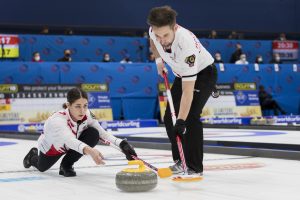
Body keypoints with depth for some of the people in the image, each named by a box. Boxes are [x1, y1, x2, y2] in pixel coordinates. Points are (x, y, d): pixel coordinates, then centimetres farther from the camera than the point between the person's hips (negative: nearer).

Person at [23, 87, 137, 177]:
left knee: (93, 134, -26)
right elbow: (69, 140, -62)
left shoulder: (87, 115, -30)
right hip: (50, 148, -3)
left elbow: (102, 133, -26)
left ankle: (66, 164, -5)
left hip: (71, 145, 3)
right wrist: (90, 151, -81)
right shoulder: (57, 120, -45)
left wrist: (122, 144, -45)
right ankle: (33, 155, 57)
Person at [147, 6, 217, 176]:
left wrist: (181, 121, -43)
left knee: (191, 116, -23)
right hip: (183, 74, 7)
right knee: (169, 117, 3)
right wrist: (159, 60, -1)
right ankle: (180, 161, 17)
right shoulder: (154, 31, -24)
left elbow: (188, 90, -41)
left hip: (204, 73, -7)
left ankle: (195, 167, -14)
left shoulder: (186, 45, -43)